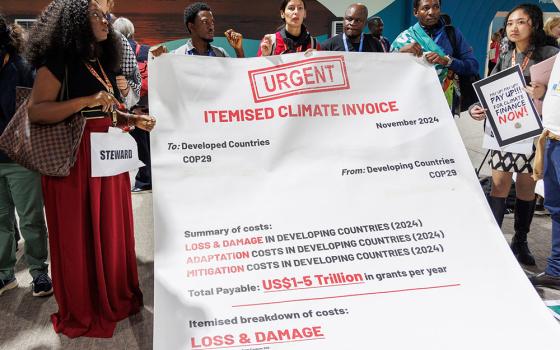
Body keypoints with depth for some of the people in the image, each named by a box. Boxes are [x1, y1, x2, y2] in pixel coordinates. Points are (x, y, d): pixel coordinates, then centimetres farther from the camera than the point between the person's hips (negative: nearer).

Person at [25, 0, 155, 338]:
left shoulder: (103, 63, 15)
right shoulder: (59, 61, -9)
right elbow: (35, 110, -17)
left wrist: (135, 120, 4)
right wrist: (86, 101, -23)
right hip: (74, 160, -7)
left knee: (112, 230, 12)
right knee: (79, 237, 3)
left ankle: (115, 298, 29)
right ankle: (82, 312, 18)